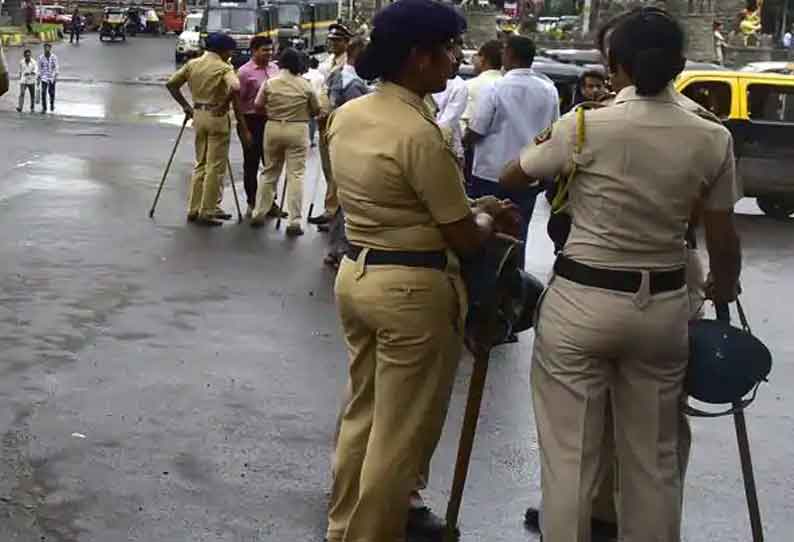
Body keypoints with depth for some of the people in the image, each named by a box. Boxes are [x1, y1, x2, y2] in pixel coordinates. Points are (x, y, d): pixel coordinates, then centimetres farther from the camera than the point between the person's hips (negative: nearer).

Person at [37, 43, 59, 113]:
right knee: (43, 93, -10)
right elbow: (39, 69, 4)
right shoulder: (41, 58, -2)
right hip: (44, 77, 0)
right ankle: (44, 108, -2)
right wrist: (38, 79, 3)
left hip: (52, 77, 0)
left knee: (51, 92, 10)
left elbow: (56, 68, -6)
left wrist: (56, 76, -18)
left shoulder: (54, 57, -5)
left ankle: (52, 104, 38)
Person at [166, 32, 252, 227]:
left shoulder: (193, 64, 8)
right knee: (215, 167, 0)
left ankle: (194, 210, 17)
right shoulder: (224, 68, -10)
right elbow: (235, 88, -28)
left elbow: (171, 83, 9)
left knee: (200, 164, 17)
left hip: (198, 115, 6)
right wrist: (224, 105, -14)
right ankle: (206, 213, 0)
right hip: (217, 117, -6)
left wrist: (185, 106, 13)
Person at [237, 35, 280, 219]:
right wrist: (243, 127, -13)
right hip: (253, 121, -6)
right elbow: (238, 100, -10)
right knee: (251, 164, 4)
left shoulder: (274, 68, 9)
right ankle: (252, 204, 14)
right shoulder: (245, 72, -10)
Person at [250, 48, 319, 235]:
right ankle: (294, 221, -5)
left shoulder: (270, 83, -2)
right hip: (298, 130, -2)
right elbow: (316, 110, 3)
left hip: (273, 128, 2)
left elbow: (258, 106, 2)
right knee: (296, 175, -1)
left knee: (269, 172, 17)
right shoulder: (305, 85, -4)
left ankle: (259, 214, 21)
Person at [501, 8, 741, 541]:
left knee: (570, 457, 7)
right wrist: (723, 298, 20)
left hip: (581, 302, -3)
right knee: (655, 458, 16)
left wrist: (546, 142, 26)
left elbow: (511, 177, 7)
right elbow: (724, 242, 3)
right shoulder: (713, 139, -4)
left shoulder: (585, 127, -11)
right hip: (664, 306, 3)